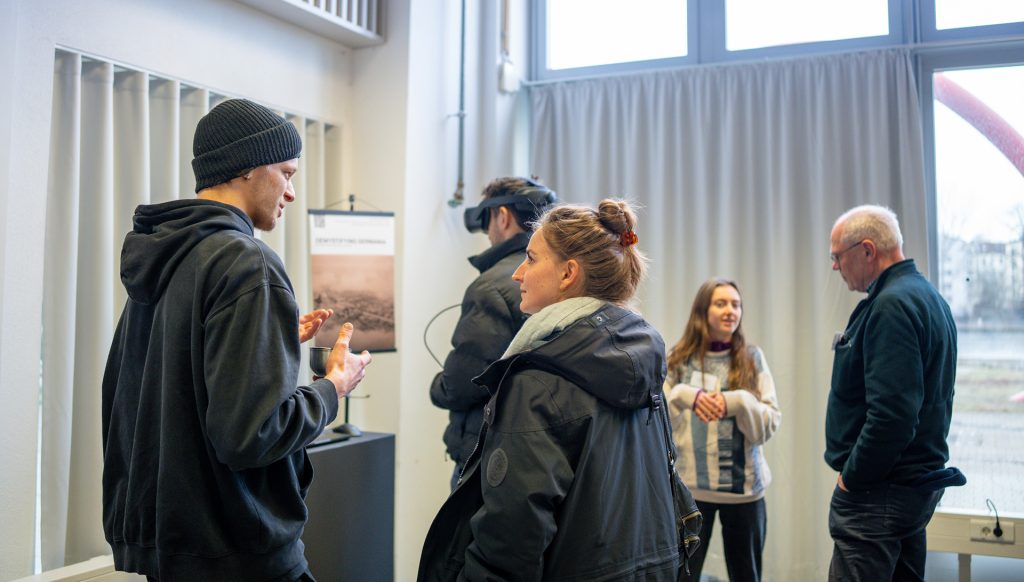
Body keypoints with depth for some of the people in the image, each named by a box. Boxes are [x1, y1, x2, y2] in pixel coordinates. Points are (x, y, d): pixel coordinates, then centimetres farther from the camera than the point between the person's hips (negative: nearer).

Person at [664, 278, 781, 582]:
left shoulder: (752, 357, 4)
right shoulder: (679, 358, 1)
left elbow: (772, 421, -2)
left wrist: (736, 403, -18)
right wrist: (687, 397, -21)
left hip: (744, 485, 2)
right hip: (689, 483, -1)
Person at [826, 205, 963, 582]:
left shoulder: (891, 305, -19)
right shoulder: (927, 296, 14)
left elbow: (891, 412, -28)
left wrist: (852, 477, -15)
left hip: (881, 492, -11)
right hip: (918, 483, 11)